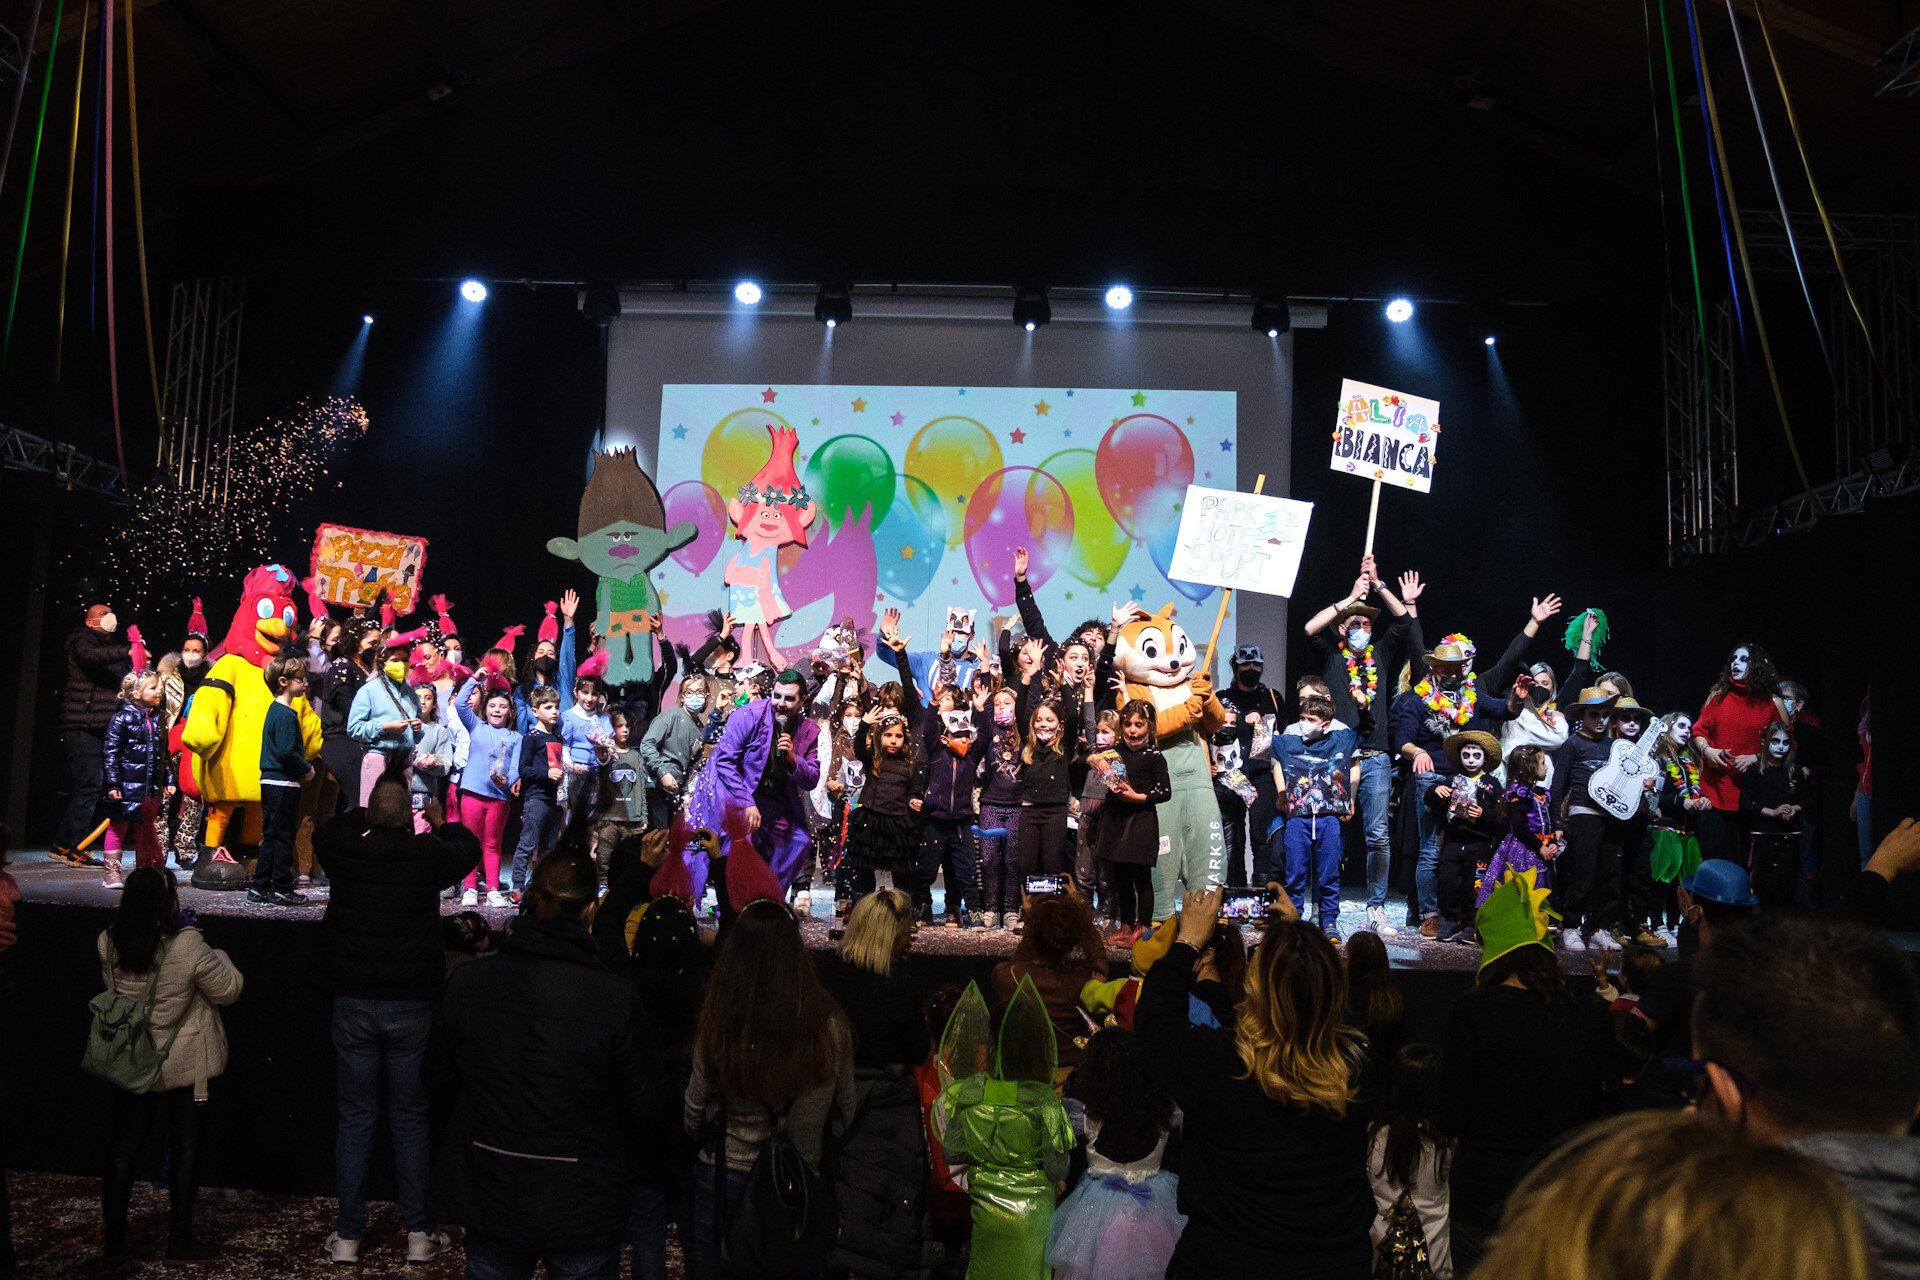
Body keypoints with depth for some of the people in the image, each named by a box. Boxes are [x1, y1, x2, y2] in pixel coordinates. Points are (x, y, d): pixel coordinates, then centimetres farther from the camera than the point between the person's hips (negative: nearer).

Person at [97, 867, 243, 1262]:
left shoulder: (109, 945, -9)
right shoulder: (188, 946, -24)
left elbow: (115, 991, 9)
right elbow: (228, 990, -13)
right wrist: (219, 958, 3)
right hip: (184, 1066, -4)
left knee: (123, 1147, 16)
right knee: (184, 1150, 9)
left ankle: (114, 1238, 24)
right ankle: (180, 1240, 16)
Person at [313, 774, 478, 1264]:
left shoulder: (347, 853, -7)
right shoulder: (429, 854, -10)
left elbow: (324, 834, 18)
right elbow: (468, 849, 13)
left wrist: (364, 815, 32)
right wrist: (442, 822, 32)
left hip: (353, 1004, 1)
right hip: (411, 1006, -1)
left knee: (355, 1119, 11)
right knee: (409, 1119, 10)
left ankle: (347, 1236, 16)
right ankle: (418, 1233, 14)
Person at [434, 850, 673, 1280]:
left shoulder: (464, 983, -13)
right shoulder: (616, 999, -23)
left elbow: (448, 1059, 6)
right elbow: (649, 1106, -13)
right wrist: (652, 1164, 9)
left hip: (489, 1199, 3)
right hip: (581, 1211, -3)